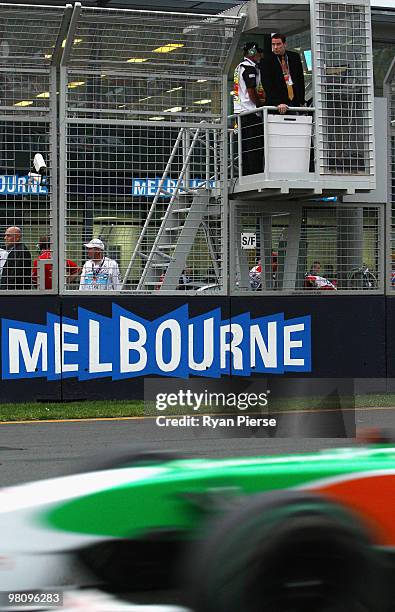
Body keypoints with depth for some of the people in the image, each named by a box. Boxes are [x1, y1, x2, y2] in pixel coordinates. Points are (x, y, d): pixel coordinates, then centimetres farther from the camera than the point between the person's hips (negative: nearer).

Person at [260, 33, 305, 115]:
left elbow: (301, 79, 17)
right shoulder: (266, 60, -2)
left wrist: (302, 101, 11)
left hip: (295, 102, 3)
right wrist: (278, 103, -22)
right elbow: (267, 86, -11)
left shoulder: (295, 57, 10)